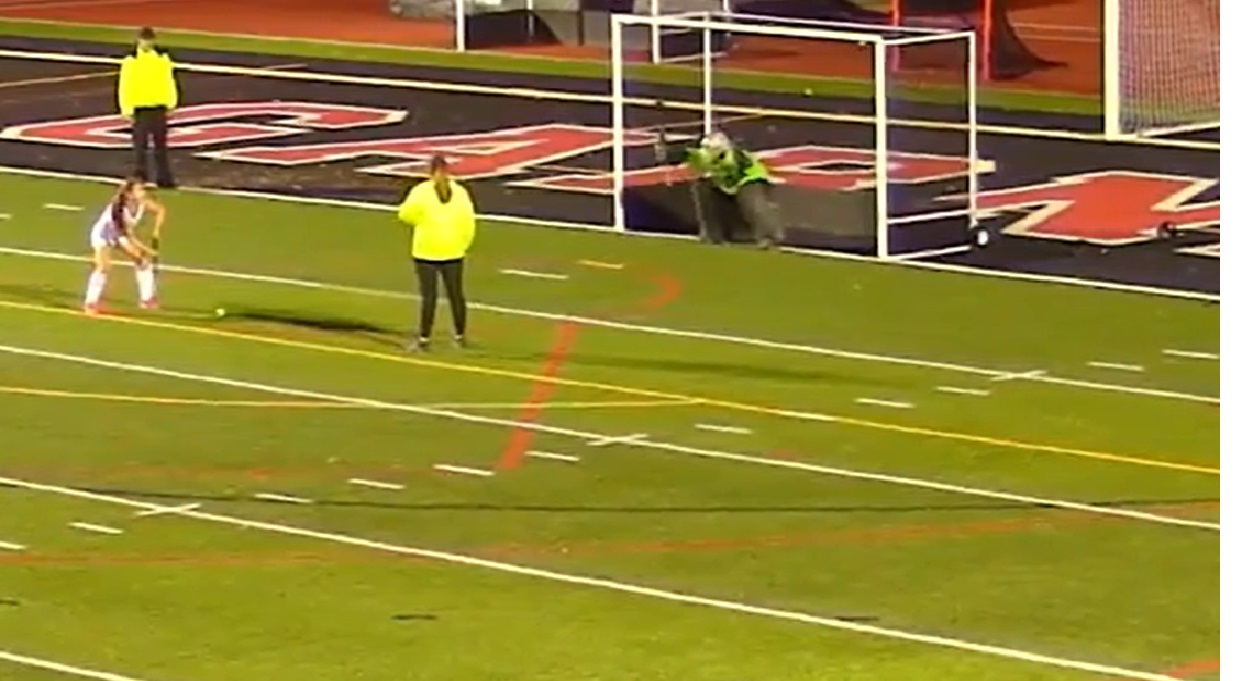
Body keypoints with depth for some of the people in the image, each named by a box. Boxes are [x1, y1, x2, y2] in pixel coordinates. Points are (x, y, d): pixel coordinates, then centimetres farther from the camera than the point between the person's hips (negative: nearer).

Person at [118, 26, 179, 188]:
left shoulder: (163, 59, 2)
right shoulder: (130, 61, -8)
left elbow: (169, 81, 8)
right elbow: (124, 87, -7)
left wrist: (171, 104, 5)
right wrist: (127, 110, -11)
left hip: (159, 108, 3)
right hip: (140, 109, -3)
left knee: (161, 145, 11)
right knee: (140, 145, -1)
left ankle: (163, 178, 17)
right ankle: (139, 179, 4)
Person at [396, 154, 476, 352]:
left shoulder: (421, 192, -11)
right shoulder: (460, 192, -2)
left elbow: (406, 215, -4)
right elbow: (469, 222, -1)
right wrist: (464, 244, 13)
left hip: (426, 252, -3)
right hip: (453, 252, 3)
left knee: (429, 297, 0)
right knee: (456, 295, 12)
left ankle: (424, 340, 0)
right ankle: (460, 337, 21)